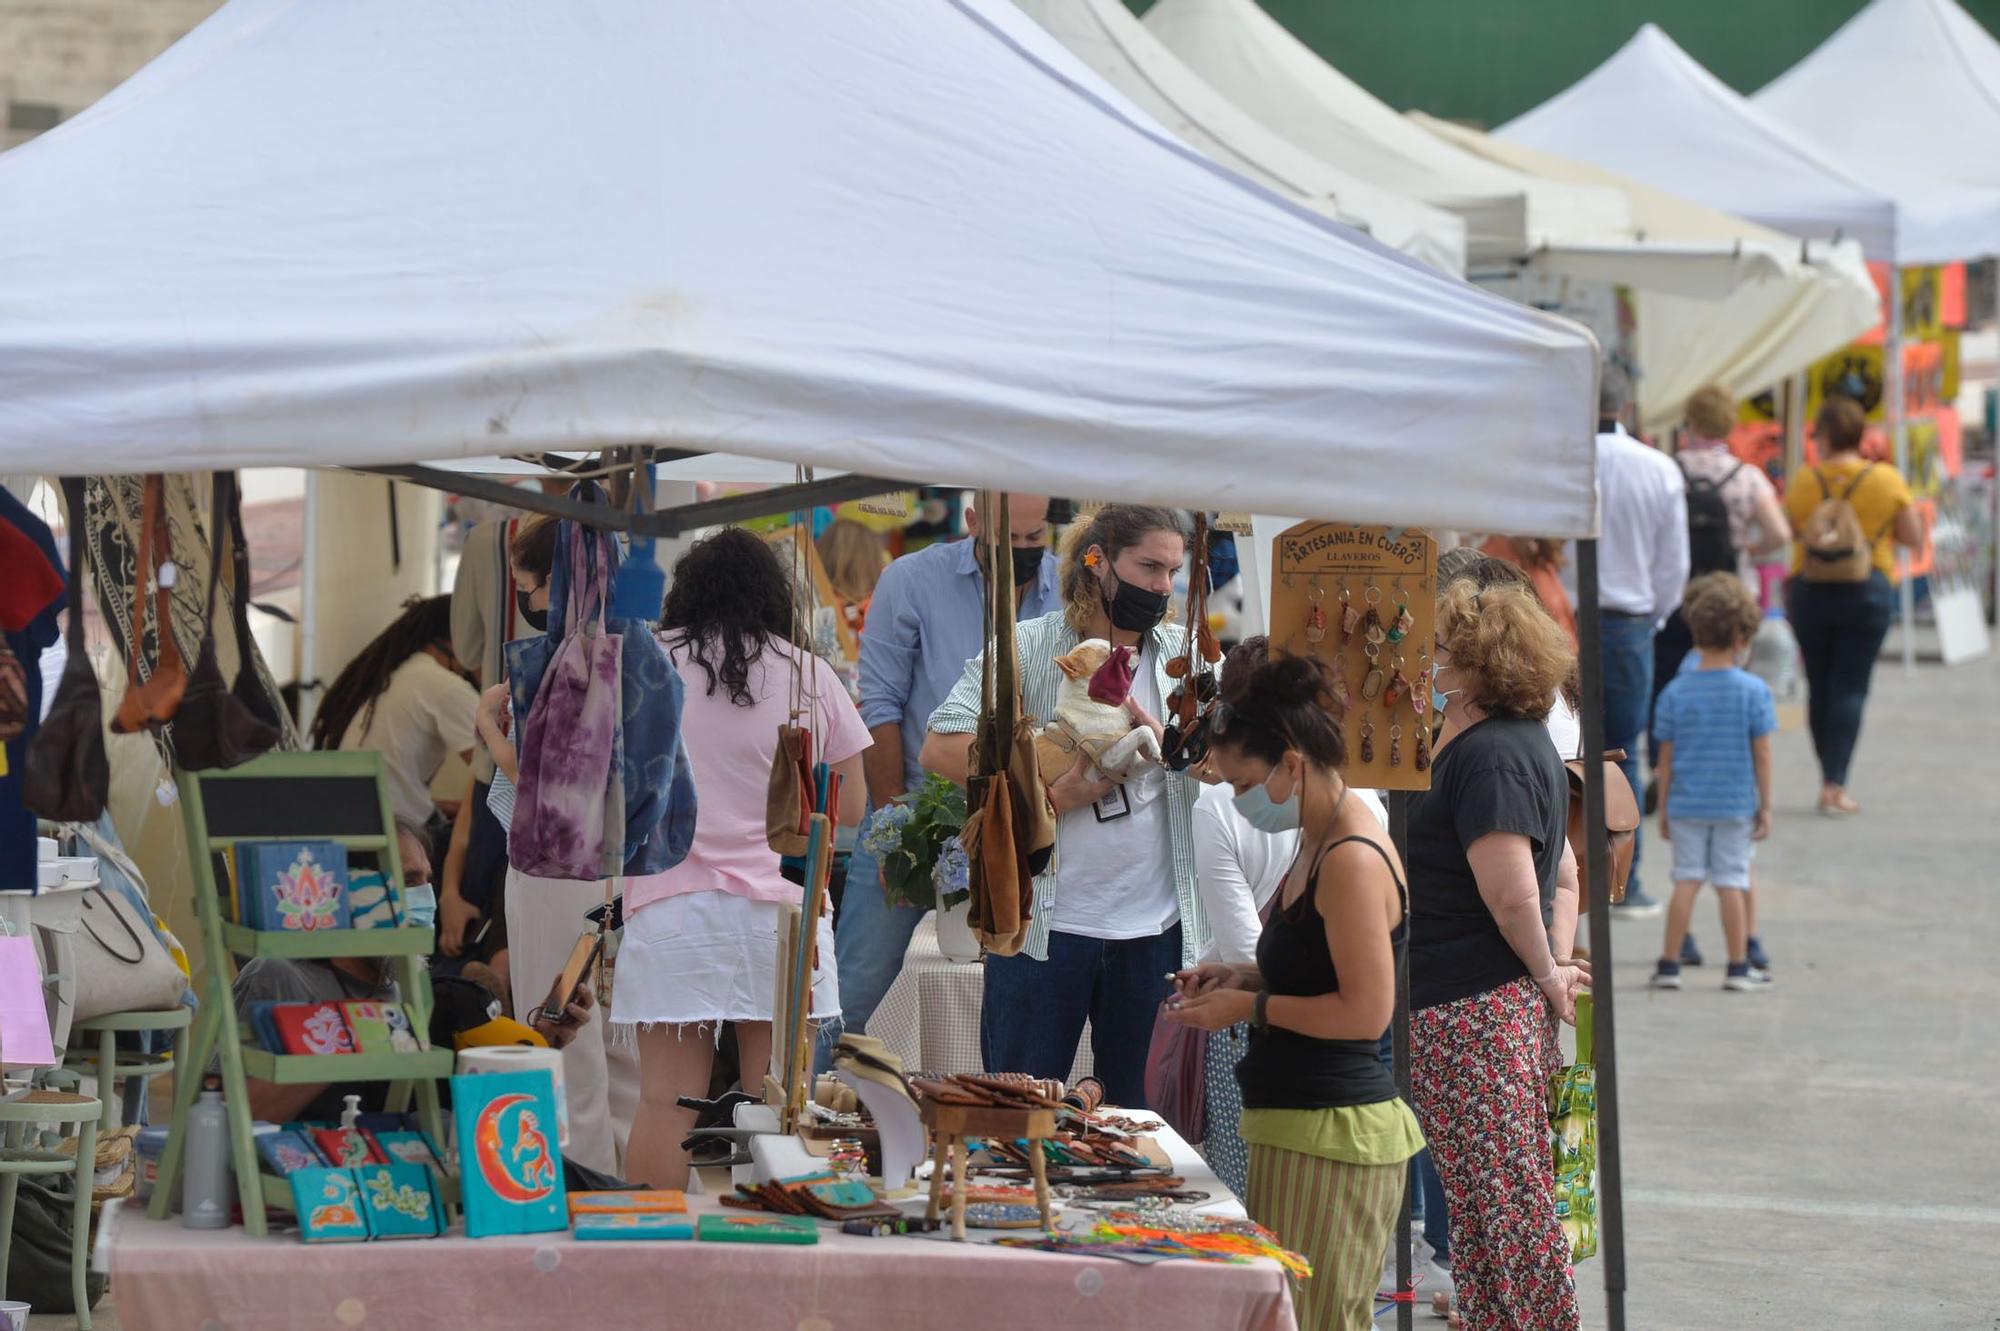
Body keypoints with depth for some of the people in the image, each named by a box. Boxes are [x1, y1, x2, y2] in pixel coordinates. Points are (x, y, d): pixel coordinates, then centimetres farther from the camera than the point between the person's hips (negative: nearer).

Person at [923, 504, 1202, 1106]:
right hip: (1047, 923, -3)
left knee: (1140, 1118, 10)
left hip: (1156, 928, 3)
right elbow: (942, 747, -13)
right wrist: (1052, 793, -16)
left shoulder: (1184, 655, 9)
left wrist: (1156, 734, -17)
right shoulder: (1028, 647, -3)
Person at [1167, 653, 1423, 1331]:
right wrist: (1241, 976, 11)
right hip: (1297, 1123, 10)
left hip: (1330, 1131, -10)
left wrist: (1250, 1007, -14)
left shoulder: (1352, 860, -18)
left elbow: (1366, 1011, -20)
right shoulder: (1317, 844, 13)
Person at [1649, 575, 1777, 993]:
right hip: (1735, 803, -1)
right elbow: (1762, 756, -5)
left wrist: (1664, 809, 10)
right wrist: (1765, 806, 4)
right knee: (1732, 882, 4)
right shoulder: (1754, 691, -8)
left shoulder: (1676, 692, -3)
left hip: (1686, 804, 1)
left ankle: (1670, 964, 8)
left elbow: (1666, 759, 1)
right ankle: (1739, 967, 9)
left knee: (1686, 880, 7)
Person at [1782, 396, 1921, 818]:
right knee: (1850, 688, -1)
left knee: (1819, 688, 11)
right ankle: (1835, 786, -8)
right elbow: (1913, 537, 0)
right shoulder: (1886, 480, -5)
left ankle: (1829, 780, 17)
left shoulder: (1803, 482, -3)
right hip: (1867, 590, -1)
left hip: (1809, 589, 1)